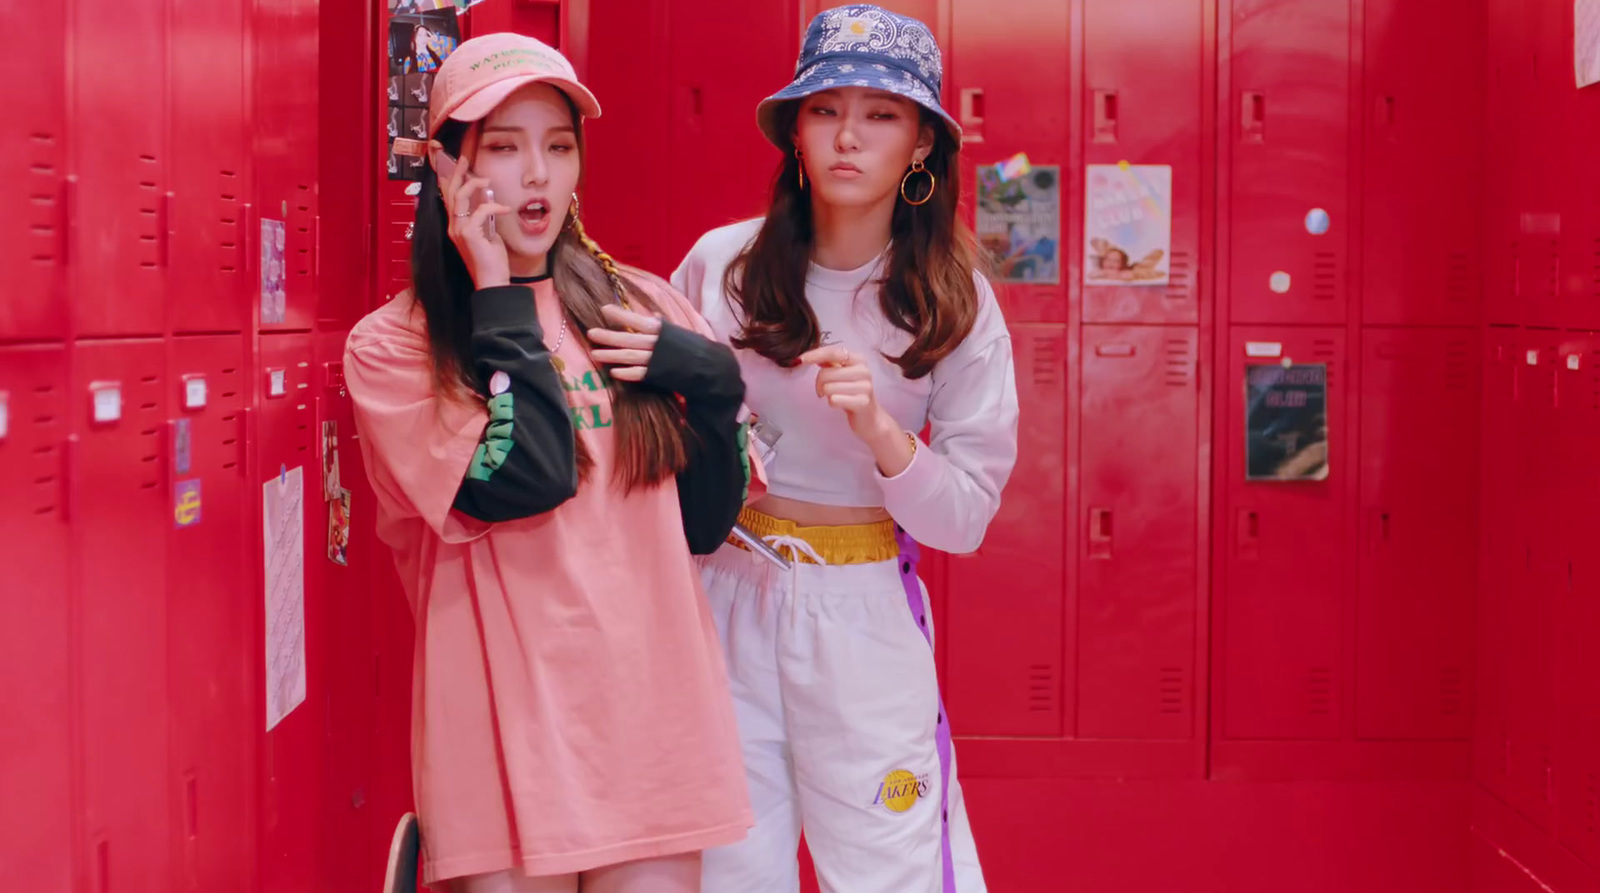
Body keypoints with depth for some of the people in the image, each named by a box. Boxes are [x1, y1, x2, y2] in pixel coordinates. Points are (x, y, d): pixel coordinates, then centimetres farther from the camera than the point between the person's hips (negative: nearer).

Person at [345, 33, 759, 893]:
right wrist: (498, 297, -10)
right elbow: (525, 483, -18)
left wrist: (706, 377, -6)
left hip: (654, 714, 3)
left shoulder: (642, 308, 6)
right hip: (508, 726, -3)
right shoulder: (392, 345, -2)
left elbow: (704, 523, 8)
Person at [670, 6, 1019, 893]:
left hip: (863, 619, -1)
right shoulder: (721, 264, -2)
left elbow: (965, 518, -4)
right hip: (725, 598, 1)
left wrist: (880, 430, -20)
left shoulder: (956, 304, -2)